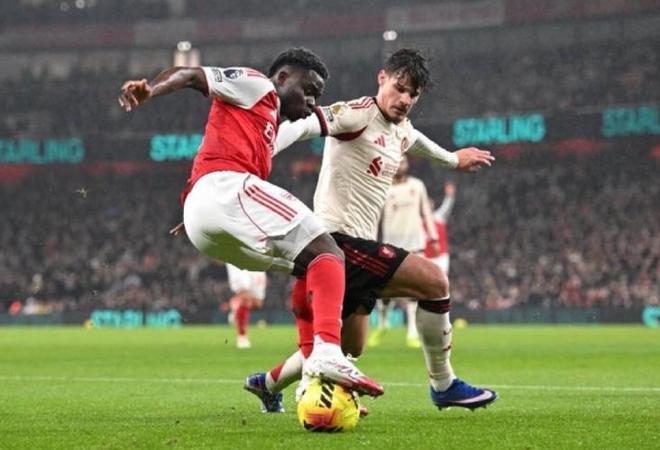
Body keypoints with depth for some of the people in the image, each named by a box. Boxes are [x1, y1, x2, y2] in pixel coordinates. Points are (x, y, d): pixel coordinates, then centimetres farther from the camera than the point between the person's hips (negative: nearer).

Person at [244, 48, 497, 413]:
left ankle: (268, 384, 35)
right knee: (434, 281, -16)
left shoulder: (402, 131, 16)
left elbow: (416, 141, 41)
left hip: (358, 245, 10)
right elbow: (303, 125, -26)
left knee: (350, 346, 18)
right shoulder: (358, 114, -12)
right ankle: (443, 385, -4)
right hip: (340, 241, -10)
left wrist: (454, 159, 60)